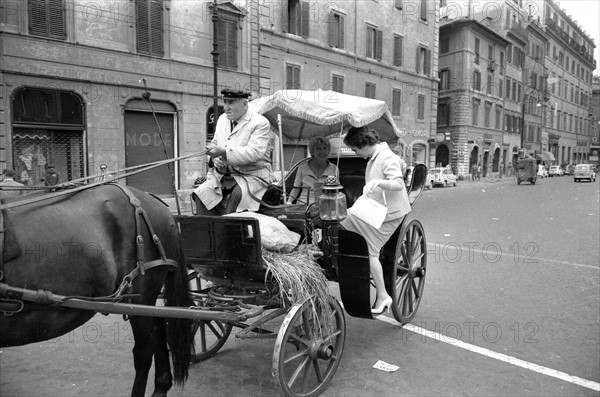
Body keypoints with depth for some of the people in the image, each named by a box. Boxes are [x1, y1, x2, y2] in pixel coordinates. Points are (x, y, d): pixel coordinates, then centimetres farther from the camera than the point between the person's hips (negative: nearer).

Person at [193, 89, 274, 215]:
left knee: (238, 194, -34)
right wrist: (215, 159, -5)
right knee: (202, 194, -16)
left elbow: (254, 152, -22)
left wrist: (223, 152, -31)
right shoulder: (222, 119, 15)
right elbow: (215, 144, 21)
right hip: (222, 175, 6)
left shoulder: (260, 123, -9)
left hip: (252, 176, -6)